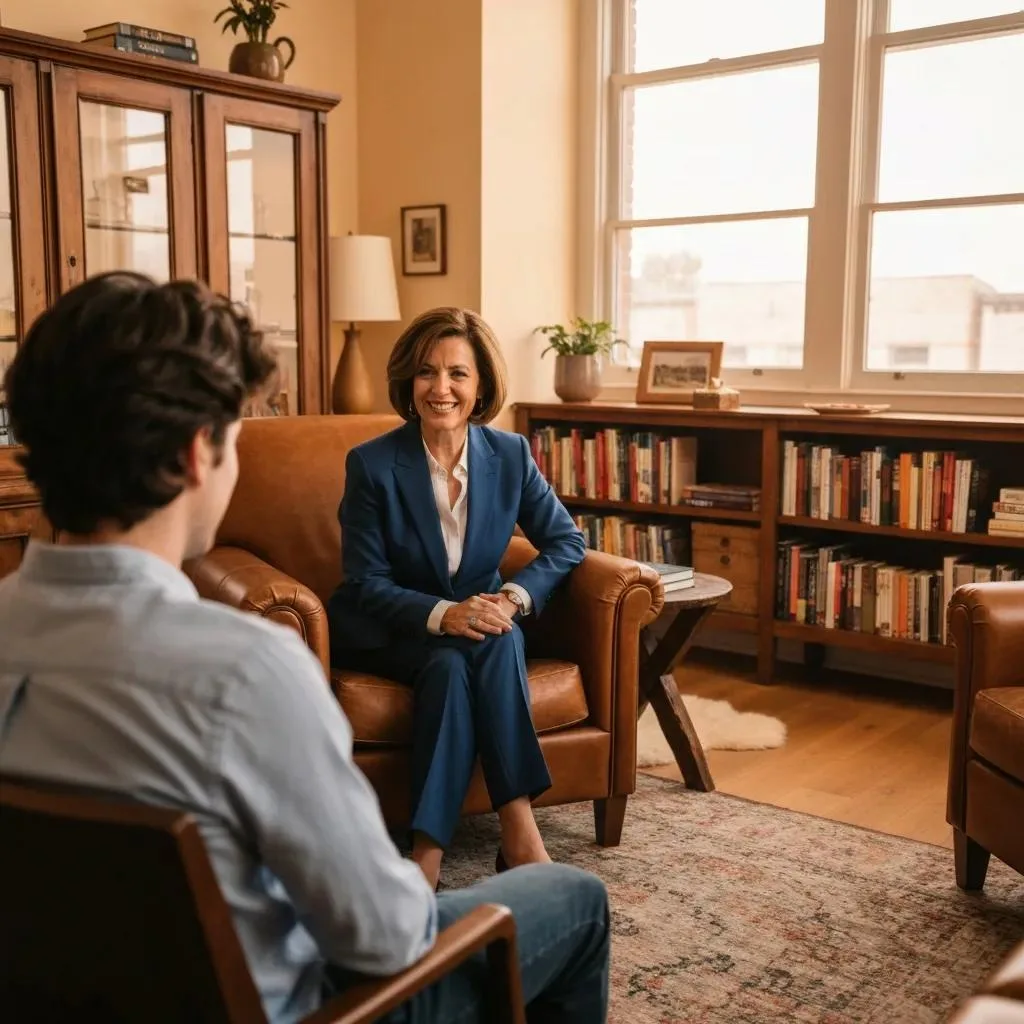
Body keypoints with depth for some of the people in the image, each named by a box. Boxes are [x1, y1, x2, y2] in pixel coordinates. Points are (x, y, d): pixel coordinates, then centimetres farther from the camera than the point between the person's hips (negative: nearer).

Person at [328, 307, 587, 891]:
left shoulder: (510, 454, -5)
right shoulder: (372, 464, -13)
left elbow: (567, 541, 0)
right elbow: (365, 583, -13)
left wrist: (514, 597, -19)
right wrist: (442, 615, -30)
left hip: (480, 622, 3)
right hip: (389, 630, -2)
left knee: (500, 640, -32)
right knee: (450, 661, -34)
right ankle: (518, 830, -30)